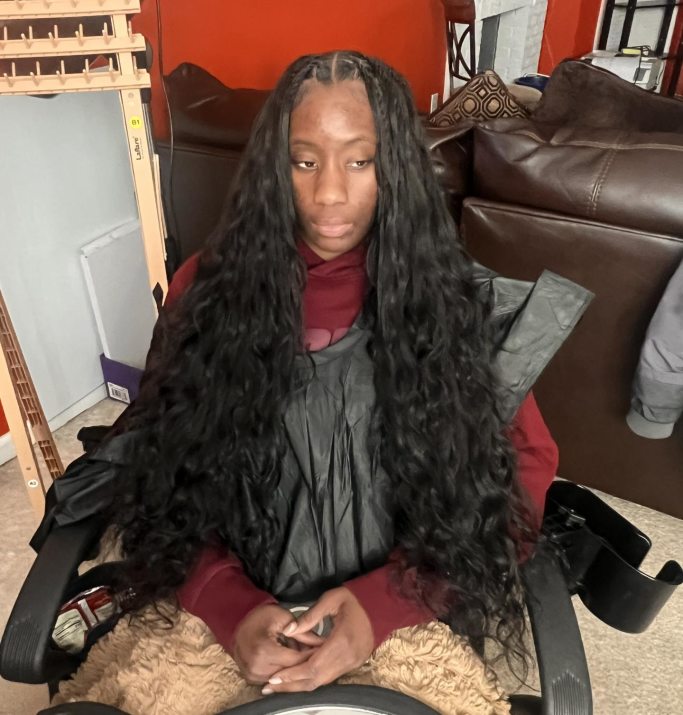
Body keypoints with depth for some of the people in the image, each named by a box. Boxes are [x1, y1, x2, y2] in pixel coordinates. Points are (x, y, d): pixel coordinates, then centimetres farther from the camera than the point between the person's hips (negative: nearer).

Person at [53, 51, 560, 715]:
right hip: (226, 605, 1)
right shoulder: (209, 287, -2)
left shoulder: (448, 297, -5)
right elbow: (163, 471, 3)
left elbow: (522, 468, -1)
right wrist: (230, 605, -12)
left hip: (397, 607, 0)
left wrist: (381, 602, -12)